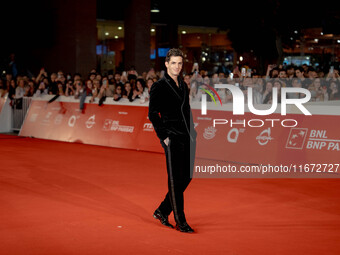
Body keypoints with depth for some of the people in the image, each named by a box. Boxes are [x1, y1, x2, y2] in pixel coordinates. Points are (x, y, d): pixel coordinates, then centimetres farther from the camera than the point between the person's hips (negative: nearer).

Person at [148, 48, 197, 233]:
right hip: (172, 138, -8)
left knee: (187, 176, 10)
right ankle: (180, 222, 5)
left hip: (186, 138, 8)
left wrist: (193, 133, 13)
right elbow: (152, 114, -8)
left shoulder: (183, 85, 16)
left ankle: (162, 211, 24)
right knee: (175, 180, -3)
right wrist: (163, 136, -11)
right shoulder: (159, 87, -6)